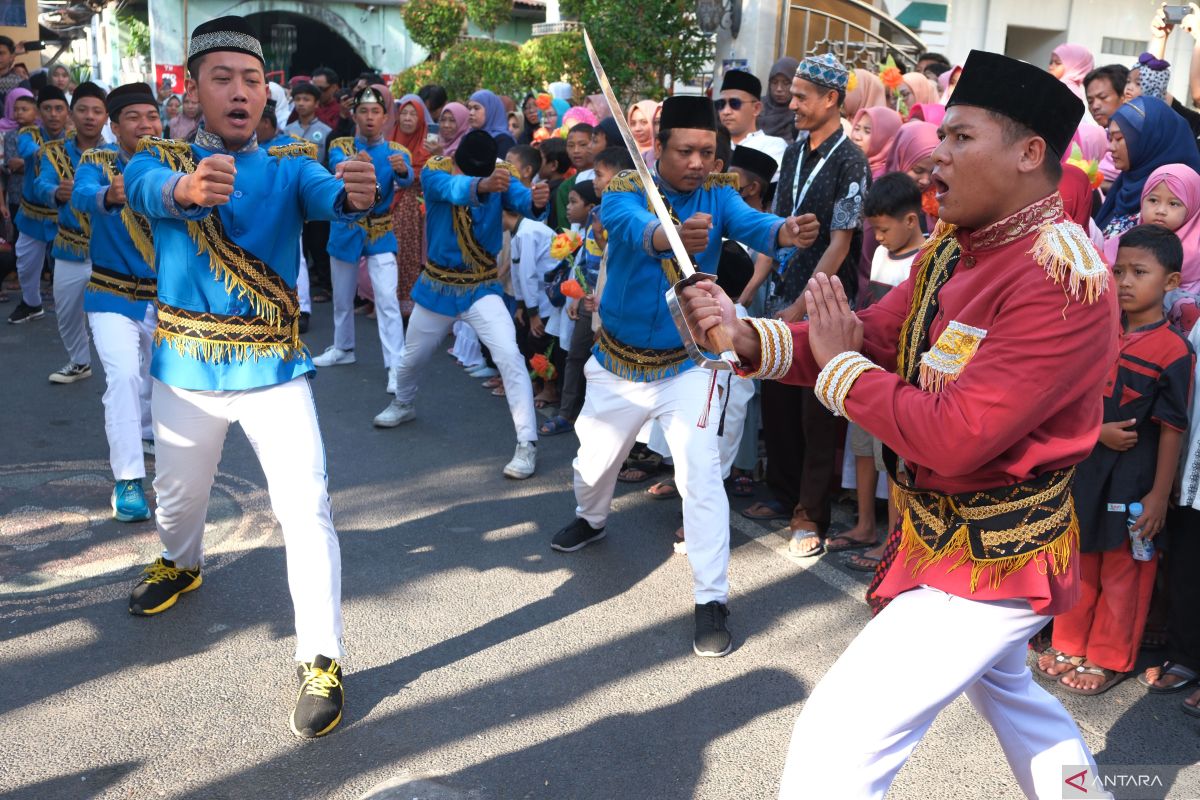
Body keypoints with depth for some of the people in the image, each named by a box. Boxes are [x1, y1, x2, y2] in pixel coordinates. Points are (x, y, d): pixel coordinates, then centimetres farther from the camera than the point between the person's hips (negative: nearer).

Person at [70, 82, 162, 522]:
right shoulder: (97, 162, -13)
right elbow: (81, 195, -35)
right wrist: (109, 195, -56)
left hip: (165, 296, 3)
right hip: (114, 296, -3)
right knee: (123, 376, -19)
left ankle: (146, 432, 50)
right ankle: (128, 480, -12)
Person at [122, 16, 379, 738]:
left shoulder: (289, 165, -3)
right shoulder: (164, 158, -4)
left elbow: (324, 194, -26)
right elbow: (144, 185, -29)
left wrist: (355, 195, -52)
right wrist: (185, 187, -54)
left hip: (275, 370, -1)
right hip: (186, 369, 2)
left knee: (306, 509, -11)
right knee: (179, 495, 22)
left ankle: (322, 660, -1)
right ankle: (181, 566, 55)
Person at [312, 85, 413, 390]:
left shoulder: (396, 151, -6)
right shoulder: (341, 146, -4)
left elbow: (406, 180, -28)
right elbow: (337, 166, -28)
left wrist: (402, 170, -52)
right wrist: (354, 162, -52)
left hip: (380, 234, -2)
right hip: (345, 230, 2)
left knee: (387, 300, -13)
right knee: (342, 297, 16)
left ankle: (395, 366, -13)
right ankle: (343, 349, 37)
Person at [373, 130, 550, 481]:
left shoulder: (501, 175, -14)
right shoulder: (434, 171, -19)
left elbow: (521, 200, -34)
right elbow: (455, 190, -42)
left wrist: (537, 201, -59)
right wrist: (482, 186, -65)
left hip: (482, 287, -1)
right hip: (438, 284, 1)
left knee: (510, 357, -21)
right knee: (412, 357, 21)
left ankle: (527, 444, -14)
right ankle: (402, 405, 53)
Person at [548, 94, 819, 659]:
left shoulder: (716, 195, -9)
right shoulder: (624, 191, -16)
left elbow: (750, 224, -29)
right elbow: (632, 227, -39)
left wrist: (787, 232, -53)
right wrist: (669, 236, -63)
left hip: (687, 364, -1)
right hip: (618, 363, 1)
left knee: (700, 474, -15)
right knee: (593, 463, 20)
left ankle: (712, 600, -3)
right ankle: (591, 520, 54)